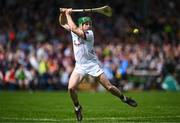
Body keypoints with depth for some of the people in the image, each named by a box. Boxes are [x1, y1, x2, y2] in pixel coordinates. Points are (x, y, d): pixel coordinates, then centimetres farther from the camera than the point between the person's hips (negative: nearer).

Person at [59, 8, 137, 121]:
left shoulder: (89, 34, -16)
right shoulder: (74, 31, 1)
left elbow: (74, 29, -28)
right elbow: (62, 23, 12)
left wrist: (68, 14, -19)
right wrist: (63, 13, -6)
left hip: (93, 65, -4)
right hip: (80, 67, 4)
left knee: (109, 87, -4)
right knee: (71, 88, -16)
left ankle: (124, 98, 20)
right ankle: (77, 107, 9)